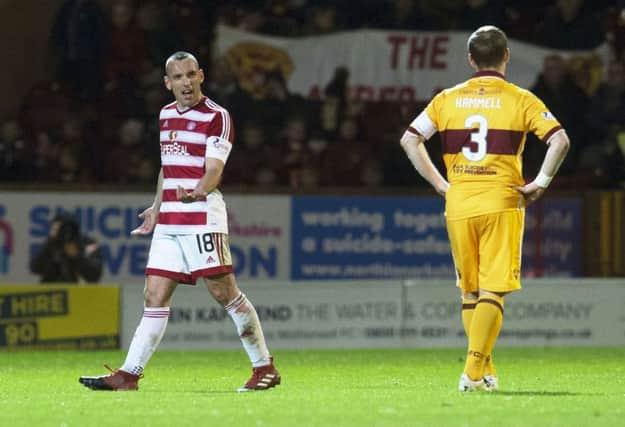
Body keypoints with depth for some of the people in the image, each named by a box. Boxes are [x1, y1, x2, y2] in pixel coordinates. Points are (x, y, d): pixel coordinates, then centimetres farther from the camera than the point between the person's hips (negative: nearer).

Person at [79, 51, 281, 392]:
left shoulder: (217, 117, -7)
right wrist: (157, 207, 28)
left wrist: (197, 193, -37)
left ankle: (264, 367, 0)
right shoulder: (166, 114, 16)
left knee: (223, 291, -9)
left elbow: (213, 169, -18)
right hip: (168, 221, 7)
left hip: (202, 217, -7)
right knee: (155, 296, 4)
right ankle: (128, 376, 3)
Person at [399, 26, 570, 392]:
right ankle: (474, 372, -16)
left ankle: (485, 373, 14)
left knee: (470, 293, 13)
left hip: (459, 205, 3)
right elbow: (559, 140, -12)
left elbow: (410, 139, 4)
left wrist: (441, 184, 8)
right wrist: (541, 183, -3)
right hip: (502, 203, -3)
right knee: (493, 292, -4)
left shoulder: (448, 99, 8)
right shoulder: (520, 100, 0)